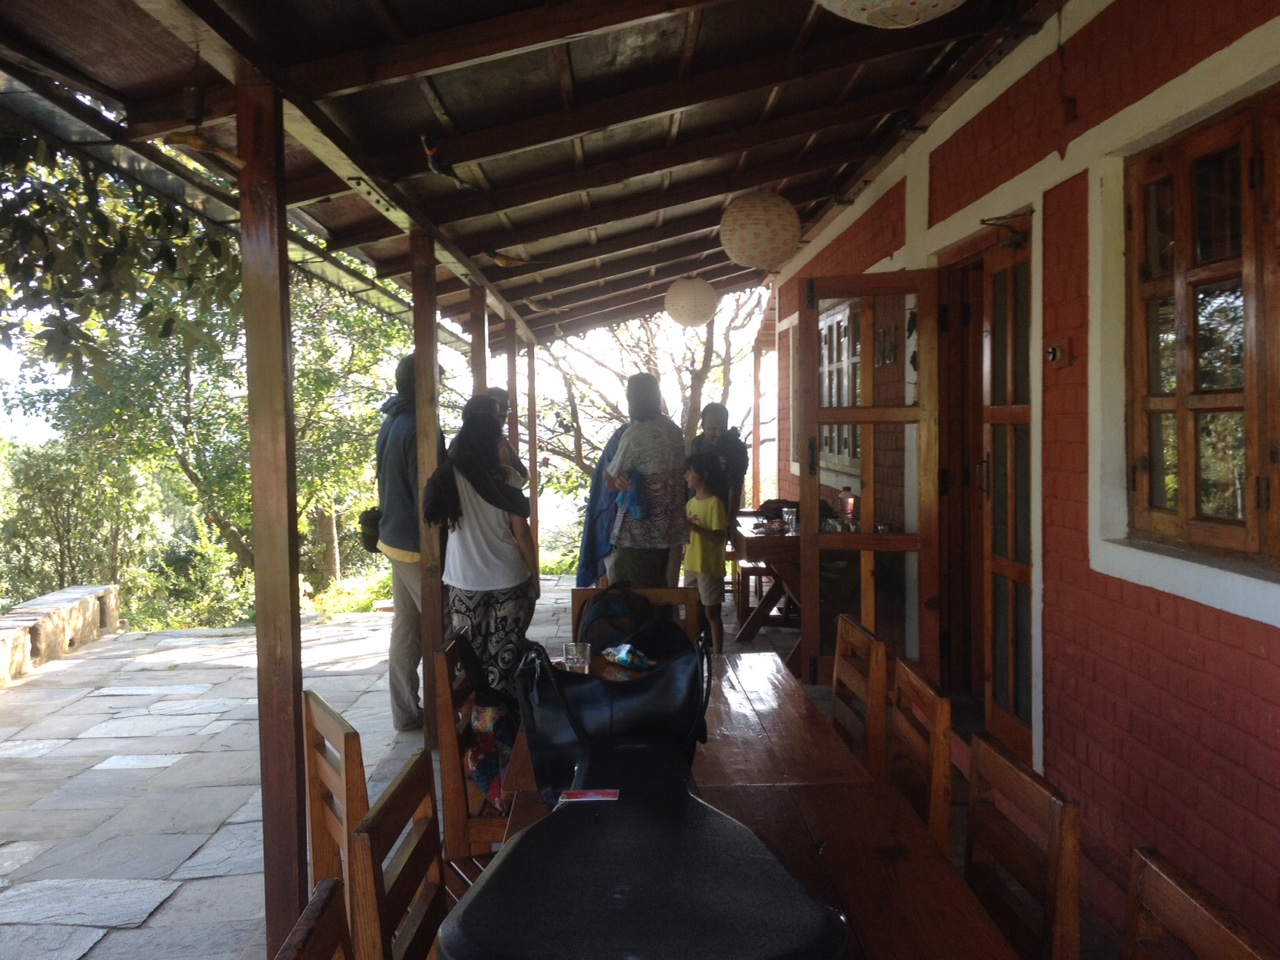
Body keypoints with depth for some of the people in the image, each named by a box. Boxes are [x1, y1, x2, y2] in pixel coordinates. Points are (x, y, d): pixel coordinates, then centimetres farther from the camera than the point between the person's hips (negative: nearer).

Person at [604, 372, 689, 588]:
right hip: (669, 527, 8)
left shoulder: (636, 434, -16)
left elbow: (611, 482, -10)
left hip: (639, 531, -8)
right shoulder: (673, 429, 9)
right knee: (658, 589, 16)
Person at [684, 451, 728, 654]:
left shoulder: (715, 503, -15)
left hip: (709, 567, -7)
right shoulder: (690, 502, 9)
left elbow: (719, 537, -21)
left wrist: (693, 526, -28)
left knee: (711, 613, 0)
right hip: (691, 565, 7)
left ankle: (717, 656, 7)